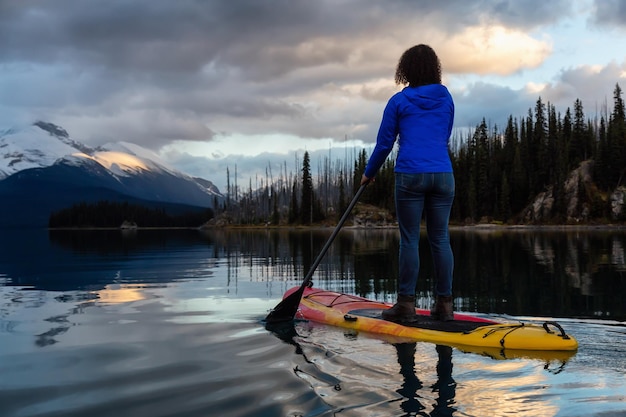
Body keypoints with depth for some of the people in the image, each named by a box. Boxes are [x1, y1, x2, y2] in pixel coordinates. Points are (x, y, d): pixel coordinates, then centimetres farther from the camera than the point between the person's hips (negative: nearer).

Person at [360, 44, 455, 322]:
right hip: (443, 174, 3)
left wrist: (369, 173, 17)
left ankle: (406, 305, 2)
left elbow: (384, 143, 4)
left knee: (409, 240, 0)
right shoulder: (446, 99, 11)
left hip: (410, 175, -3)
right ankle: (444, 304, 10)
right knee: (440, 239, 6)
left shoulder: (399, 101, 1)